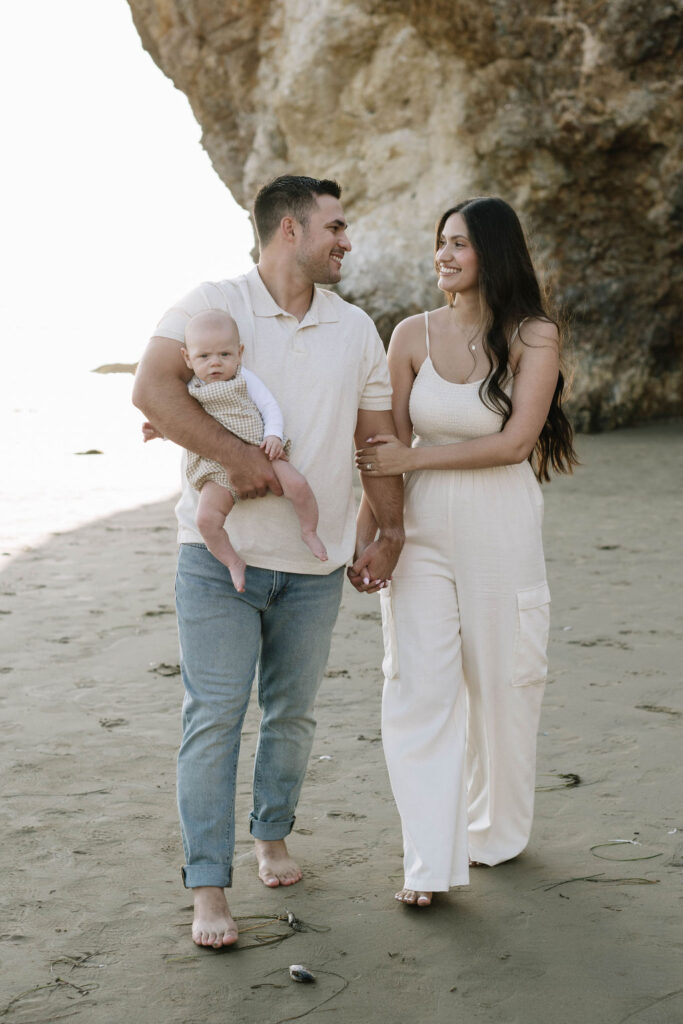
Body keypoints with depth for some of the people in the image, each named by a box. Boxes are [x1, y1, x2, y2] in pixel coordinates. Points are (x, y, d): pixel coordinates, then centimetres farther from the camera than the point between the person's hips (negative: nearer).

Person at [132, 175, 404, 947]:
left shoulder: (356, 330, 11)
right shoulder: (213, 305, -4)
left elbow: (378, 440, 15)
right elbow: (151, 388, -18)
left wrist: (388, 536, 11)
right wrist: (237, 455, -23)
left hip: (315, 563, 4)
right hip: (220, 554, -4)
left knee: (292, 713, 13)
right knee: (214, 717, -5)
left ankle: (272, 835, 36)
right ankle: (208, 890, 2)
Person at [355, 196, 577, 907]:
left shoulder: (534, 336, -5)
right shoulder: (413, 335, 2)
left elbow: (515, 442, -13)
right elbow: (388, 449, 6)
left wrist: (413, 458, -13)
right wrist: (363, 536, 1)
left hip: (501, 531, -1)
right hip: (421, 528, 2)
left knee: (501, 682, 9)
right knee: (419, 684, -4)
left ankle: (495, 832, 31)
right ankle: (430, 861, 2)